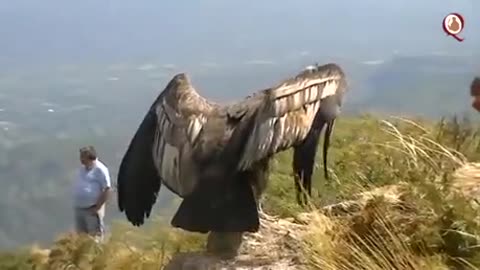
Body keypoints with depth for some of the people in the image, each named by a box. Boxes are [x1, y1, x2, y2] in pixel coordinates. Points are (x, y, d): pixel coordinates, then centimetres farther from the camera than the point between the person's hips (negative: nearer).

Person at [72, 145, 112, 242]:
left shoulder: (100, 170, -12)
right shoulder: (82, 168, 12)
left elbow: (107, 190, -15)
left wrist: (97, 207, -16)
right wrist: (76, 204, 13)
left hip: (92, 209, -8)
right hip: (79, 208, 8)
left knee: (94, 237, -5)